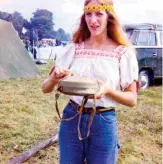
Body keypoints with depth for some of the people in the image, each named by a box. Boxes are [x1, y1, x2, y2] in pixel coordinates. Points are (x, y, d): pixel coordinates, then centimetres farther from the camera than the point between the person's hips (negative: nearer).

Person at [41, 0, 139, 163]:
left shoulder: (123, 52, -7)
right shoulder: (73, 48, 0)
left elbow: (132, 99, -4)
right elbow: (45, 88, 1)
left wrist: (108, 90, -22)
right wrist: (54, 77, -22)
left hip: (103, 123, -2)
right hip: (71, 119, 2)